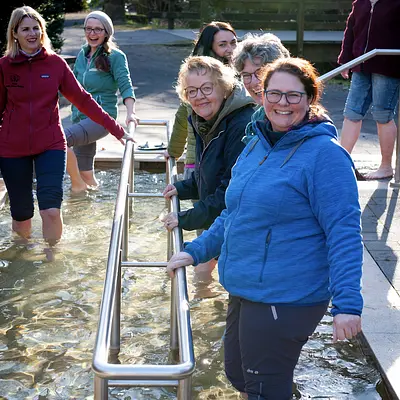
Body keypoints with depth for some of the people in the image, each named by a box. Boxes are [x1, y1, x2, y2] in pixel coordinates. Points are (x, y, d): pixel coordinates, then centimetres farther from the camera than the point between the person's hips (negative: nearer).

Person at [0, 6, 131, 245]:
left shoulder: (56, 63, 1)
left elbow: (82, 99, 2)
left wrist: (116, 129, -2)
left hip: (50, 145, 0)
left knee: (51, 210, -12)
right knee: (21, 214, 5)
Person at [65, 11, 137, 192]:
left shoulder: (115, 56, -6)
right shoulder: (83, 54, 12)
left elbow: (125, 86, -16)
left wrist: (130, 113, -30)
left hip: (102, 116, -7)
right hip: (80, 117, 7)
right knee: (86, 174, 8)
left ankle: (77, 184, -10)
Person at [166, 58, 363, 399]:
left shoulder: (325, 154, -16)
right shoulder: (257, 146, 9)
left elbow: (343, 232, -19)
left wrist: (347, 303, -24)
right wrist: (196, 251, 15)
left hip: (286, 300, -8)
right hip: (244, 290, 8)